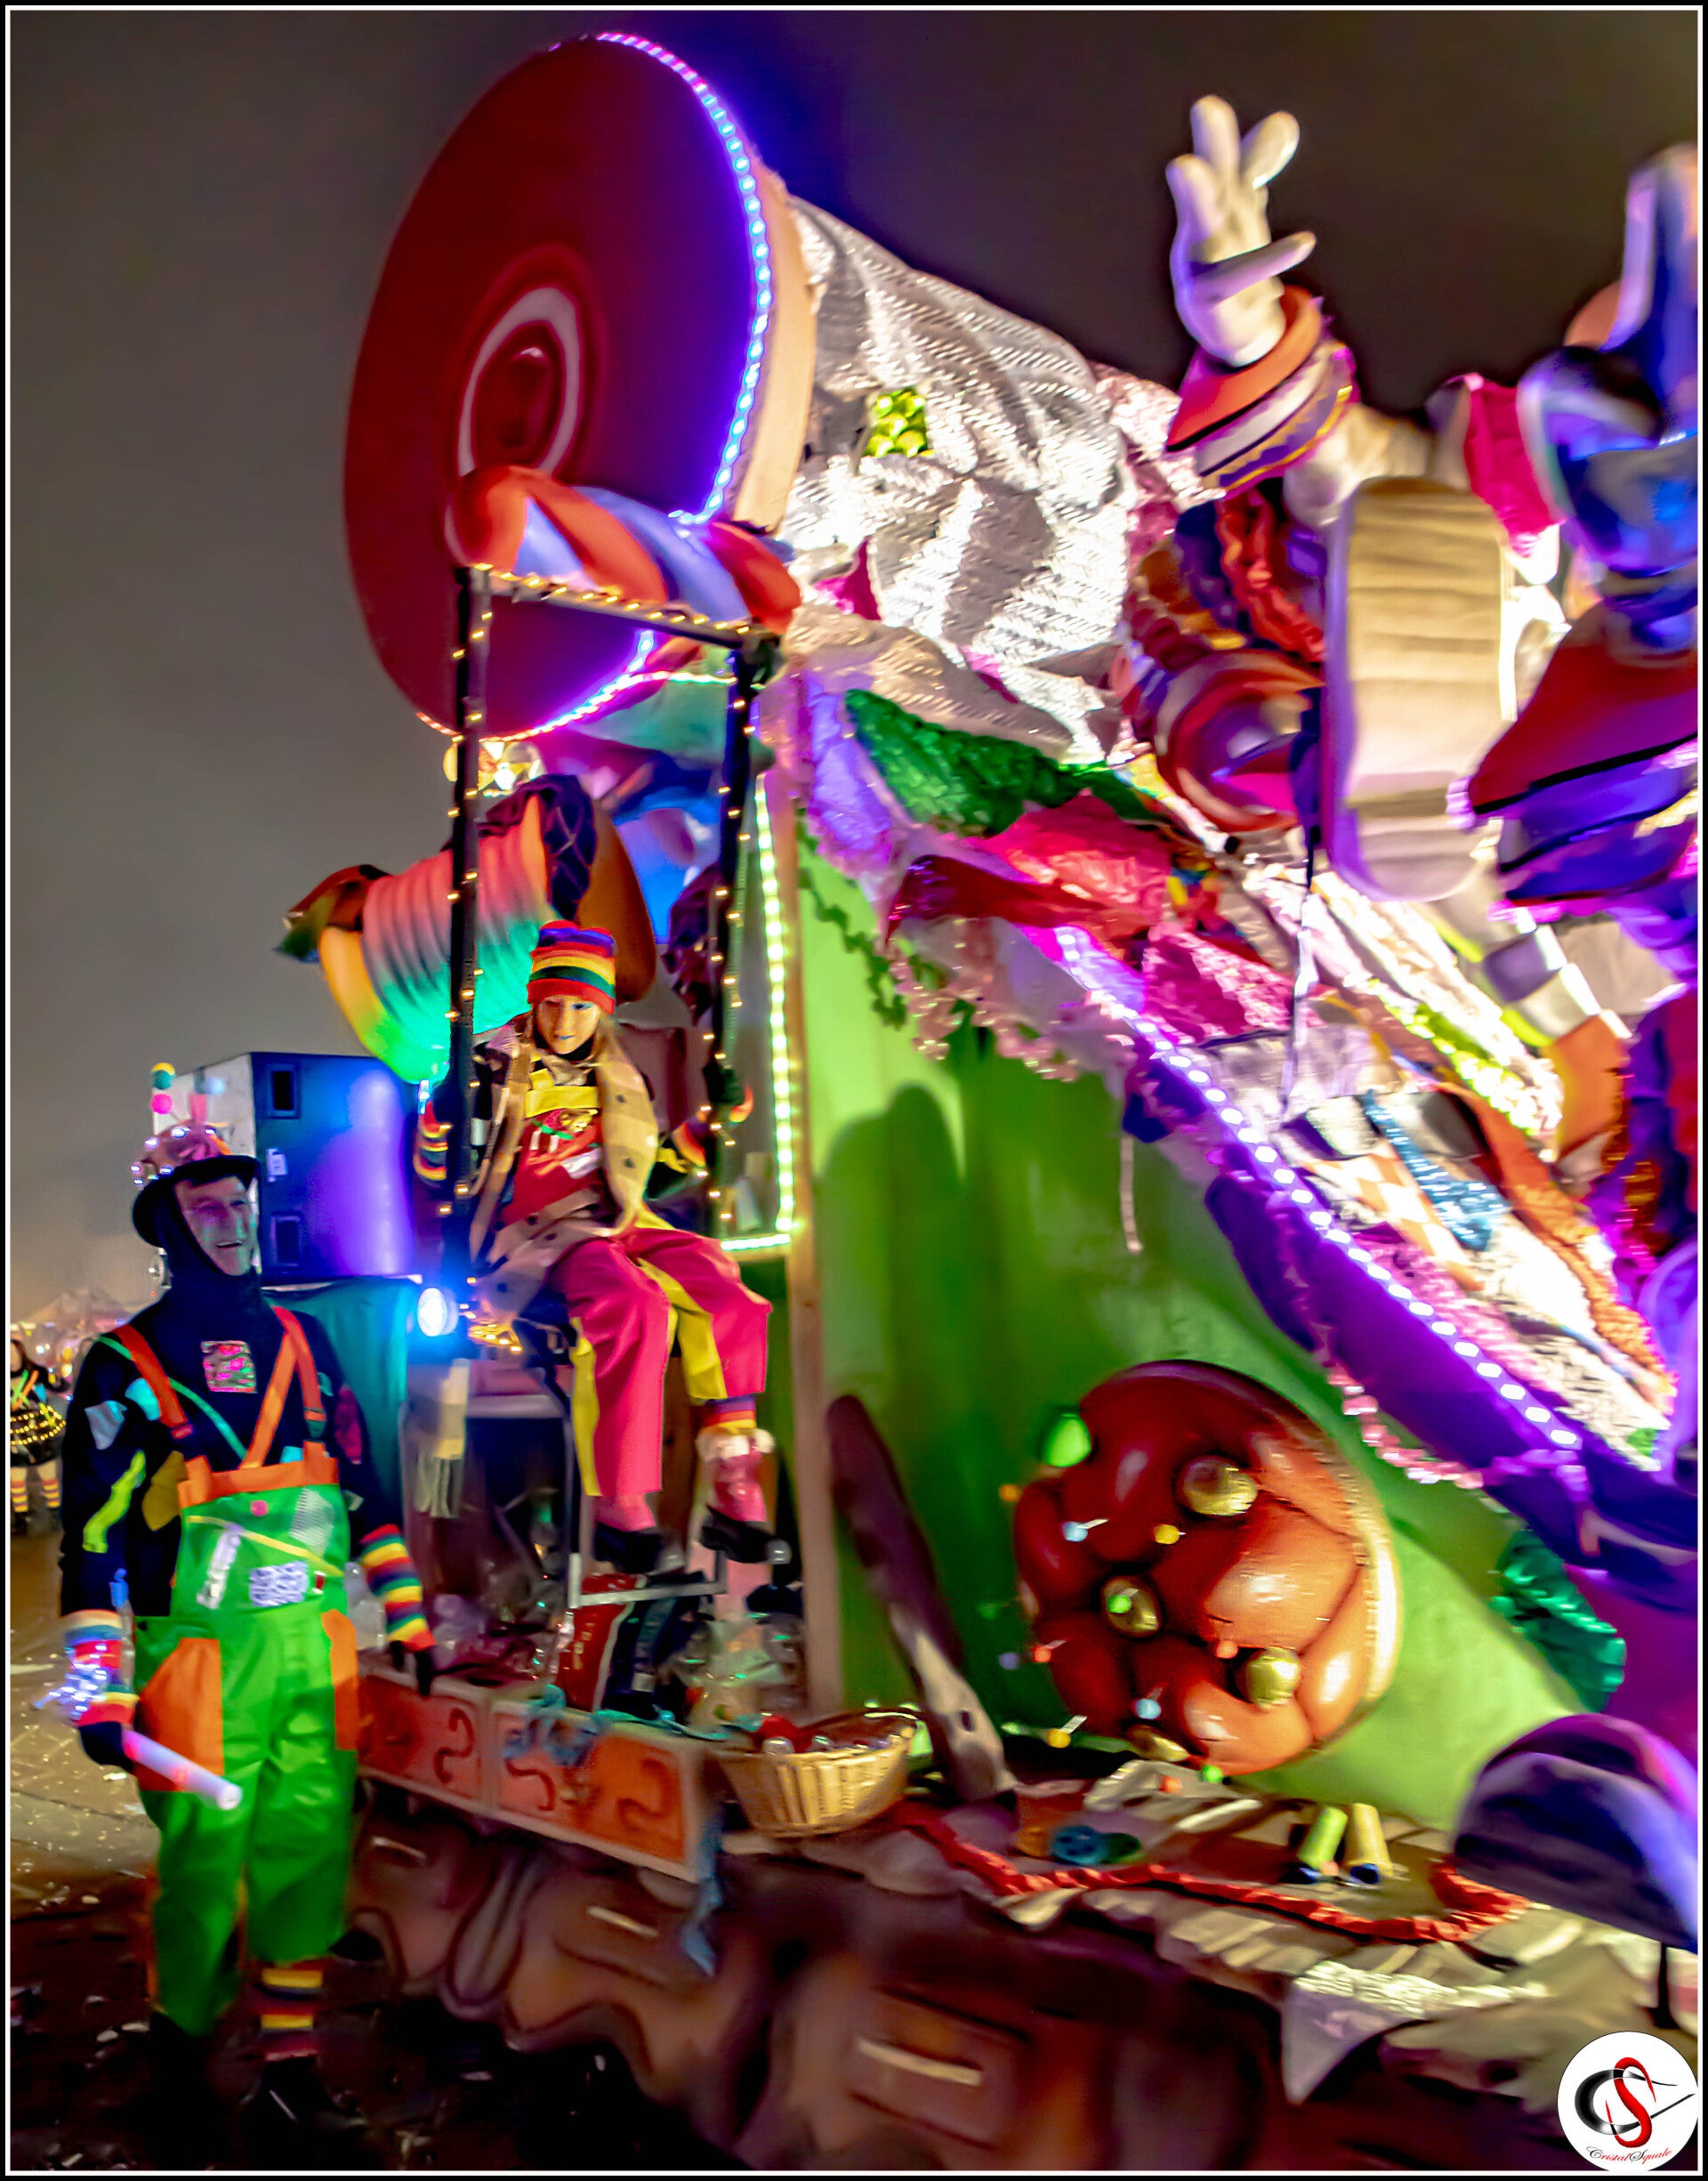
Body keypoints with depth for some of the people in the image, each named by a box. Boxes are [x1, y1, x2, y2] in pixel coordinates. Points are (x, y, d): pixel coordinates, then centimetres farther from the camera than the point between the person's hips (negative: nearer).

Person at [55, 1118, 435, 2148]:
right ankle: (179, 2046, 30)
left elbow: (363, 1485, 14)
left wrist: (407, 1618, 13)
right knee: (201, 1862, 5)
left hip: (316, 1646, 4)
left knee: (309, 1850, 6)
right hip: (202, 1654, -4)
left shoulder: (301, 1340, 10)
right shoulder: (126, 1364, -3)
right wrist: (100, 1692, -10)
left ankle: (289, 2067, 21)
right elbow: (93, 1533, -6)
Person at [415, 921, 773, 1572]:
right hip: (535, 1233, -5)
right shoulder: (495, 1066, 2)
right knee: (633, 1307, -35)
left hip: (615, 1224, 5)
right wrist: (447, 1111, -15)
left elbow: (647, 1166, 28)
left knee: (722, 1290, -22)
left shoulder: (619, 1079, 17)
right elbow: (436, 1169, 2)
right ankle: (617, 1507, -28)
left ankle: (732, 1488, -18)